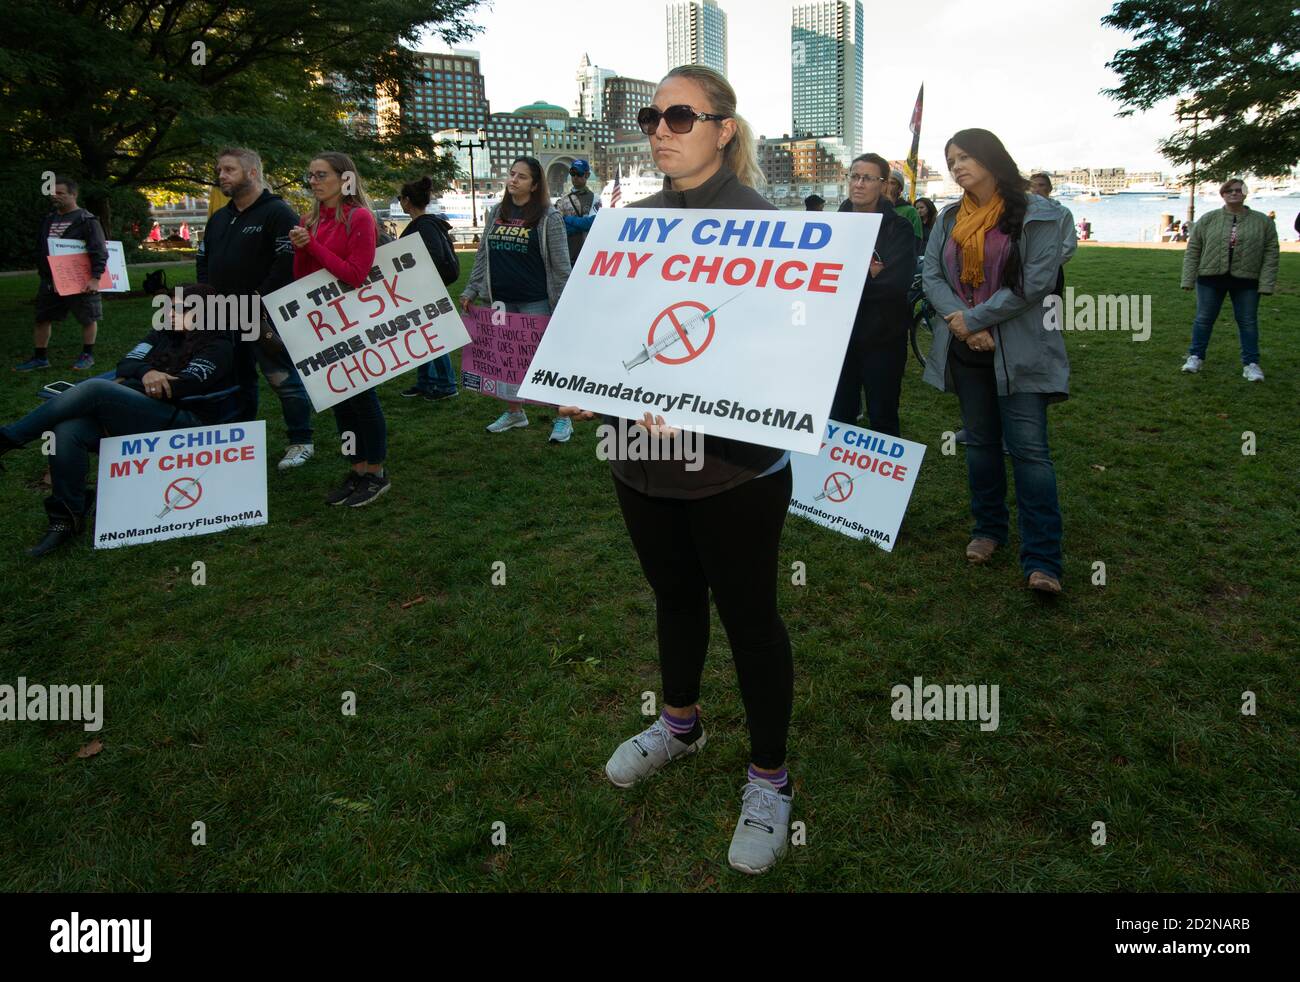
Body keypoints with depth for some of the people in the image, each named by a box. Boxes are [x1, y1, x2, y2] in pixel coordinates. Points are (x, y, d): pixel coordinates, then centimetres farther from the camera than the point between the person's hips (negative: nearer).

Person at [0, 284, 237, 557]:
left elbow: (181, 387, -9)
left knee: (94, 389, -28)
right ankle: (67, 518, -16)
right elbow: (125, 365, 14)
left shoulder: (219, 347, 4)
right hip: (132, 413, 7)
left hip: (179, 421, -7)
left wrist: (126, 384, -2)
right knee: (67, 430, -23)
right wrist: (146, 373, -10)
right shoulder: (163, 334, 25)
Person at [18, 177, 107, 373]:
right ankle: (39, 357, 16)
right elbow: (40, 249, 21)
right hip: (50, 281, 6)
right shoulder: (48, 220, 12)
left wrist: (95, 278, -24)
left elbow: (99, 251, -17)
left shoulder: (86, 220, -10)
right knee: (42, 318, 7)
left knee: (87, 319, 4)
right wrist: (41, 273, 19)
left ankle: (87, 355, 19)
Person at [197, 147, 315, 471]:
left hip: (266, 314, -8)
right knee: (238, 378, 15)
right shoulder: (219, 218, 19)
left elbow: (289, 260, -19)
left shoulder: (278, 212, -8)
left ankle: (301, 442, 4)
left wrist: (260, 297, -19)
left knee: (284, 378, -6)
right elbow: (203, 259, 27)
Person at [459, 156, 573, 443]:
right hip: (501, 300, 5)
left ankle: (563, 418, 11)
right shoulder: (496, 213, 9)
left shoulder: (548, 217, -5)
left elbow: (560, 265, -6)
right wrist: (471, 291, 10)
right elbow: (483, 255, 14)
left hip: (536, 301, -5)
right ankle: (514, 412, 29)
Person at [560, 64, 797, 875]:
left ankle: (770, 779, 26)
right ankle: (681, 723, 46)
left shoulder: (756, 220, -11)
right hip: (642, 455, 6)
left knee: (749, 615, 6)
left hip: (733, 464, -6)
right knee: (673, 593, 22)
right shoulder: (635, 219, 7)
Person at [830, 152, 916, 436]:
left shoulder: (898, 228, -2)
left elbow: (897, 281, -17)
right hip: (838, 335, 3)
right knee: (839, 417, 11)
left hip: (883, 338, -3)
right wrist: (869, 272, -14)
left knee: (883, 418, 8)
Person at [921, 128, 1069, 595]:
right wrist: (963, 324, -14)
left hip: (1019, 351, -5)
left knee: (1029, 448, -10)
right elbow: (932, 275, 2)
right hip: (966, 349, 5)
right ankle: (988, 528, 29)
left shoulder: (1035, 214, -5)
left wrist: (975, 319, -12)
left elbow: (1035, 282, -12)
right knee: (980, 442, 13)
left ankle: (1042, 560, -10)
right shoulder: (949, 219, 10)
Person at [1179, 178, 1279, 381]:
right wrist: (1188, 279, -5)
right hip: (1211, 278, 0)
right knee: (1204, 319, 6)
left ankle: (1251, 363, 12)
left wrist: (1267, 284, -8)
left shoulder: (1262, 222, 2)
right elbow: (1193, 250, 2)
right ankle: (1195, 357, 19)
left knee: (1248, 322, 5)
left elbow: (1271, 254, 0)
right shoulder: (1207, 219, 2)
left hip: (1246, 280, 0)